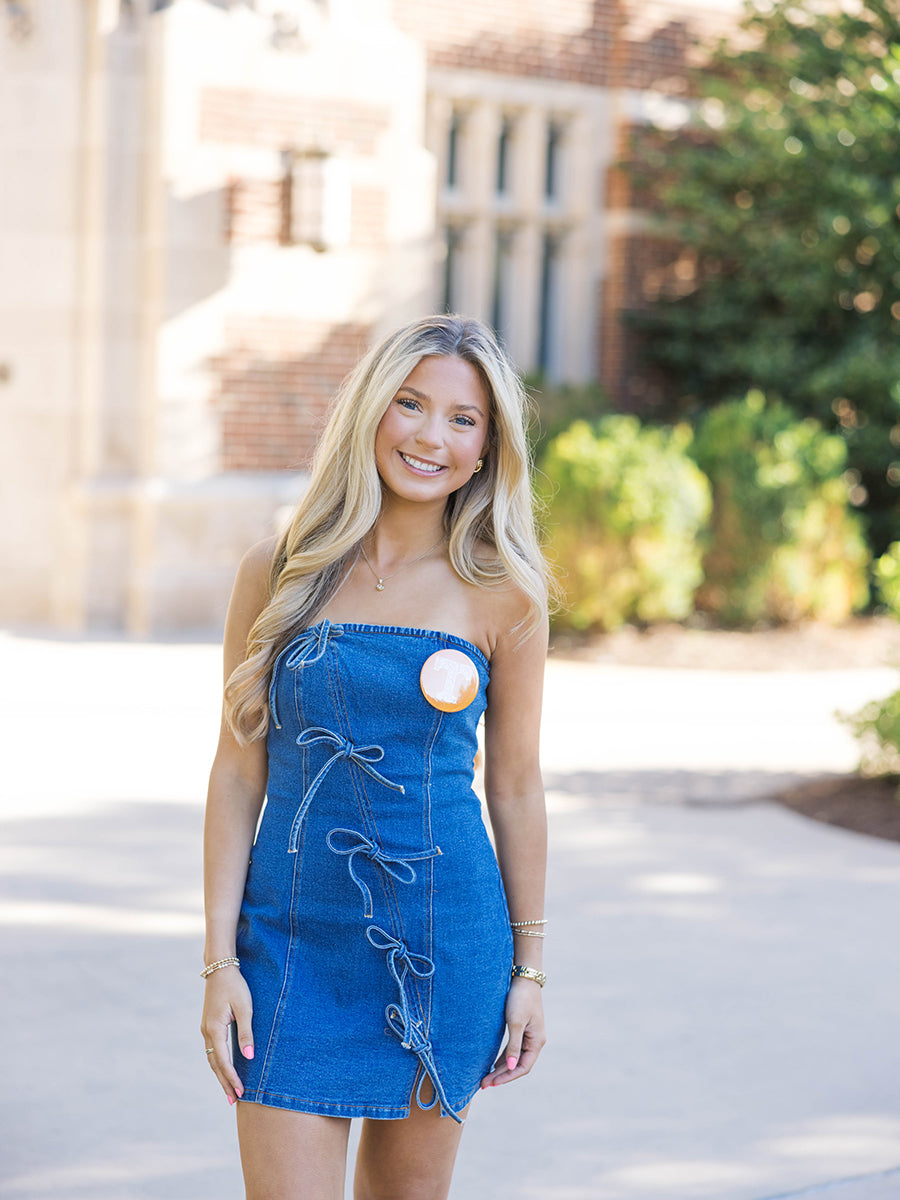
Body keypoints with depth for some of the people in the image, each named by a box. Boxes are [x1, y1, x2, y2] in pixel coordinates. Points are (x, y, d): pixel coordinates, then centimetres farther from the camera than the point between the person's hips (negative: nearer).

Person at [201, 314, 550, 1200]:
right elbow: (238, 770, 1)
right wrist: (219, 960, -3)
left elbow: (515, 787, 5)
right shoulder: (278, 573, 0)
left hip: (443, 942, 0)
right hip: (293, 937, 0)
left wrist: (528, 967, 7)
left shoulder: (502, 596, -1)